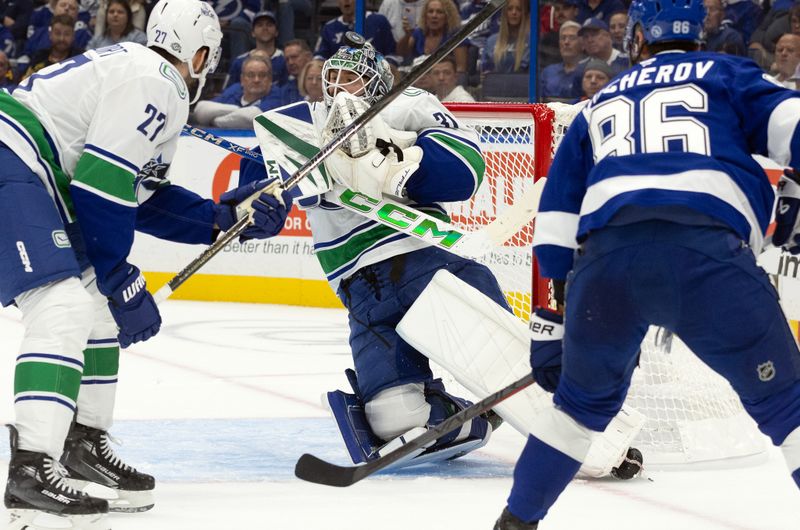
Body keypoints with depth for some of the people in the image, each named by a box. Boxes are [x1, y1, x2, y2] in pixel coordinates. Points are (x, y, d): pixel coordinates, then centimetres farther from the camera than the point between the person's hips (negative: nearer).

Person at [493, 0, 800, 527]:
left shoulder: (599, 106, 35)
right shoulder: (726, 74, 25)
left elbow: (557, 216, 31)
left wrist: (551, 323, 34)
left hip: (605, 252, 3)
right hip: (710, 250, -3)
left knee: (583, 400, 27)